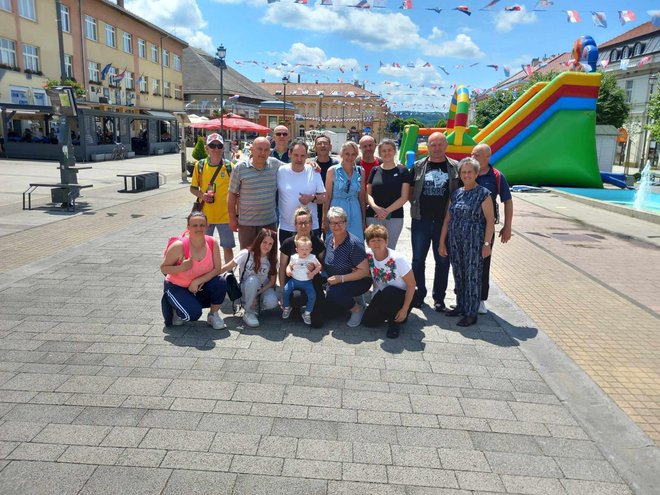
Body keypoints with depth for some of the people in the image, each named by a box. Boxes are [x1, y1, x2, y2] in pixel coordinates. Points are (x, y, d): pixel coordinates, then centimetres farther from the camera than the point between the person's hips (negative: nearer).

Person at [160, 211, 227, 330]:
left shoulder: (212, 243, -15)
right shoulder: (179, 246, -24)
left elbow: (217, 269, -14)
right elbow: (163, 268, -14)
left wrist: (198, 281, -25)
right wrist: (181, 267, -33)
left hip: (200, 286, 3)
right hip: (177, 287, -3)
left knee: (221, 283, -24)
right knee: (193, 314, -25)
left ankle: (213, 315, 1)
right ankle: (176, 310, 12)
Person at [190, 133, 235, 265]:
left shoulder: (229, 166, -3)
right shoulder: (199, 165, 0)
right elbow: (193, 188, 8)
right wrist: (202, 195, -13)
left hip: (225, 215, -1)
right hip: (204, 215, 2)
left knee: (228, 248, 7)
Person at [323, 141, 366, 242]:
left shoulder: (360, 171, 6)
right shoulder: (333, 171, -1)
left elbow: (361, 197, 11)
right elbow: (327, 197, 1)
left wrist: (363, 220, 11)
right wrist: (325, 219, -1)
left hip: (355, 214, 2)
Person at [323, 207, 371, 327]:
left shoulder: (354, 243, -24)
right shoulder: (329, 239, -2)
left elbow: (365, 271, -23)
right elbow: (327, 265, 12)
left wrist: (341, 278, -29)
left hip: (358, 281, -7)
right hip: (336, 283, 7)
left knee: (333, 292, -32)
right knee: (326, 310, 1)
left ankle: (357, 309, -6)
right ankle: (349, 300, 24)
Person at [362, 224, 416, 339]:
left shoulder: (397, 259, -24)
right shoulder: (368, 255, -11)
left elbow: (411, 284, -19)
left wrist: (405, 310, -21)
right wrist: (374, 302, 5)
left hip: (401, 295, -5)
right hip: (382, 295, 5)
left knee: (388, 292, -38)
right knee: (367, 321, -12)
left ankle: (395, 322, -10)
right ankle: (389, 312, 17)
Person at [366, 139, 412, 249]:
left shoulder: (402, 171, 4)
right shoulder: (375, 170, 9)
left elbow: (404, 197, -2)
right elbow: (367, 193, 7)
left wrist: (387, 211, -12)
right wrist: (375, 207, -13)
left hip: (395, 217, -1)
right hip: (373, 216, 1)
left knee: (389, 249, 3)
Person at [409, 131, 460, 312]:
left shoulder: (455, 167, 2)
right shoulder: (418, 166, 5)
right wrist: (416, 205, -1)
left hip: (444, 221, -1)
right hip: (421, 220, 1)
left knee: (443, 261, 8)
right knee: (418, 260, 7)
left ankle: (439, 298, 21)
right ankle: (419, 294, 23)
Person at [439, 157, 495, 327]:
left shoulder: (483, 194, -5)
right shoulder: (455, 194, 10)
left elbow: (490, 220, -7)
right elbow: (447, 219, 12)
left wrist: (486, 244, -12)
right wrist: (442, 242, 9)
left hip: (474, 242, -5)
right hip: (455, 242, 6)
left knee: (472, 277, 0)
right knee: (458, 275, 13)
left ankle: (471, 313, 8)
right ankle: (461, 306, 28)